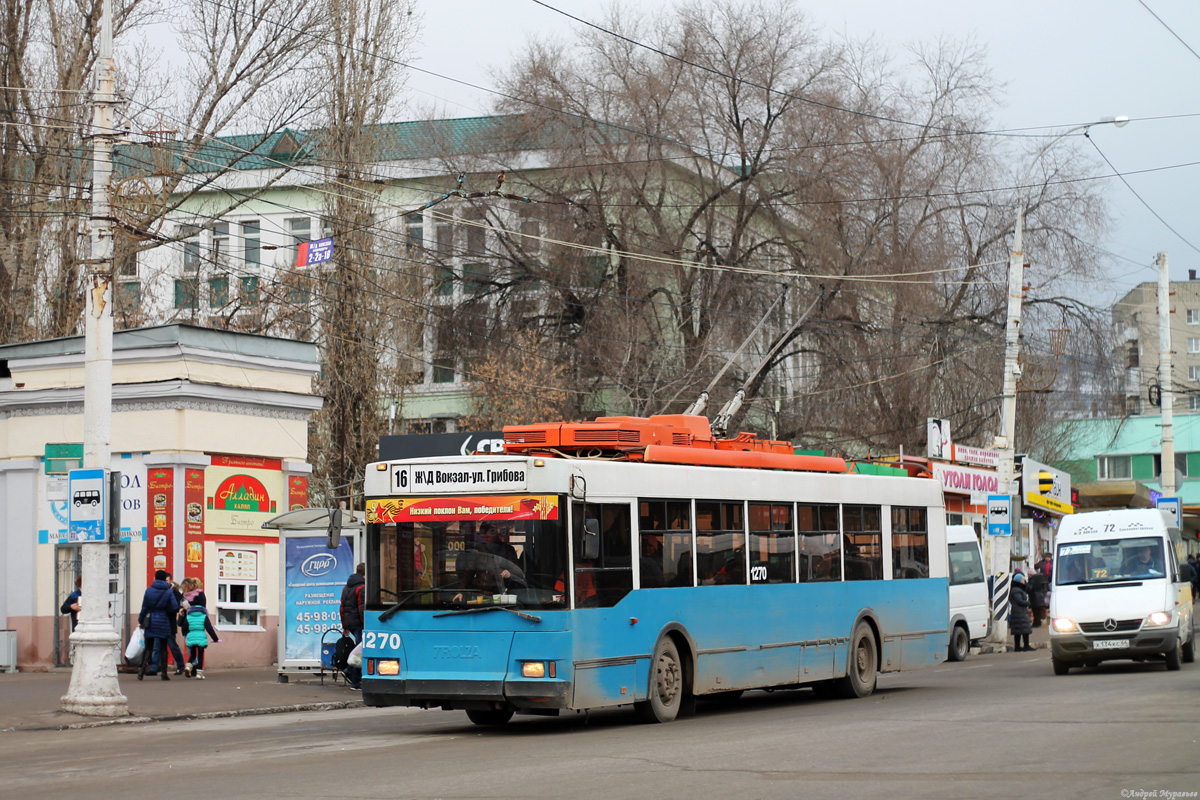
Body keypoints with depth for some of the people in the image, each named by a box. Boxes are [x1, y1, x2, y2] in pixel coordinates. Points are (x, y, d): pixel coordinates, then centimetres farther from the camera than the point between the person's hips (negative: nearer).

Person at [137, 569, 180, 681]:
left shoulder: (149, 590, -2)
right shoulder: (168, 591, -4)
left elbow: (144, 607, 0)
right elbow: (175, 608, -10)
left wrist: (141, 620, 10)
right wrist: (169, 615, 11)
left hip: (150, 622, 1)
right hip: (164, 623, -1)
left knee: (148, 647, 7)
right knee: (163, 648, 7)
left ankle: (142, 669, -10)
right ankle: (164, 673, 5)